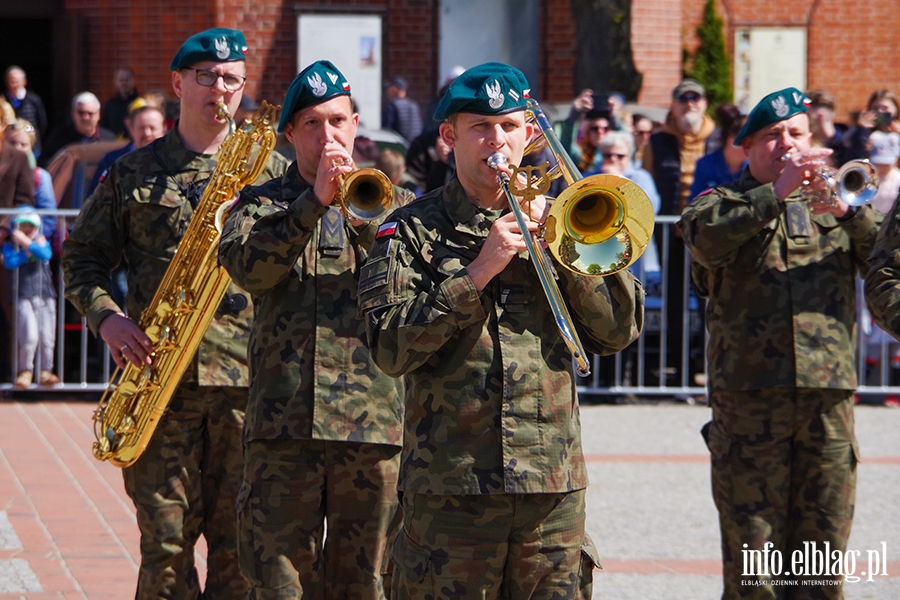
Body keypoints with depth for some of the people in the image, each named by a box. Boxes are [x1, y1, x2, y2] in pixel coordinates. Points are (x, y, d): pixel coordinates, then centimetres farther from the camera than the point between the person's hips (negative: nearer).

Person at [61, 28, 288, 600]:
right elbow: (81, 255, 13)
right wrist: (106, 317, -4)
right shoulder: (134, 172, 11)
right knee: (166, 542, -2)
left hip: (247, 380, 0)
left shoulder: (271, 171, 11)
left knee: (240, 542, 1)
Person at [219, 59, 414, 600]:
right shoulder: (263, 205, 12)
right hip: (284, 422, -1)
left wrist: (364, 216, -15)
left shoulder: (393, 205, 15)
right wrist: (314, 202, -17)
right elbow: (247, 266, -9)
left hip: (375, 418, 1)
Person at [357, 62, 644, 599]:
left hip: (554, 486, 3)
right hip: (450, 488, -3)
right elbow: (392, 348, -9)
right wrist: (478, 270, -14)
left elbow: (619, 331, 6)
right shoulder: (414, 230, 4)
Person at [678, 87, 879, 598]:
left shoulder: (834, 205, 18)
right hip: (749, 395, -2)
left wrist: (848, 211, -14)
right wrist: (776, 193, -21)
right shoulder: (723, 203, 10)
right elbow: (708, 240, -14)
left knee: (824, 547, 3)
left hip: (829, 393, 2)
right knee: (752, 557, -3)